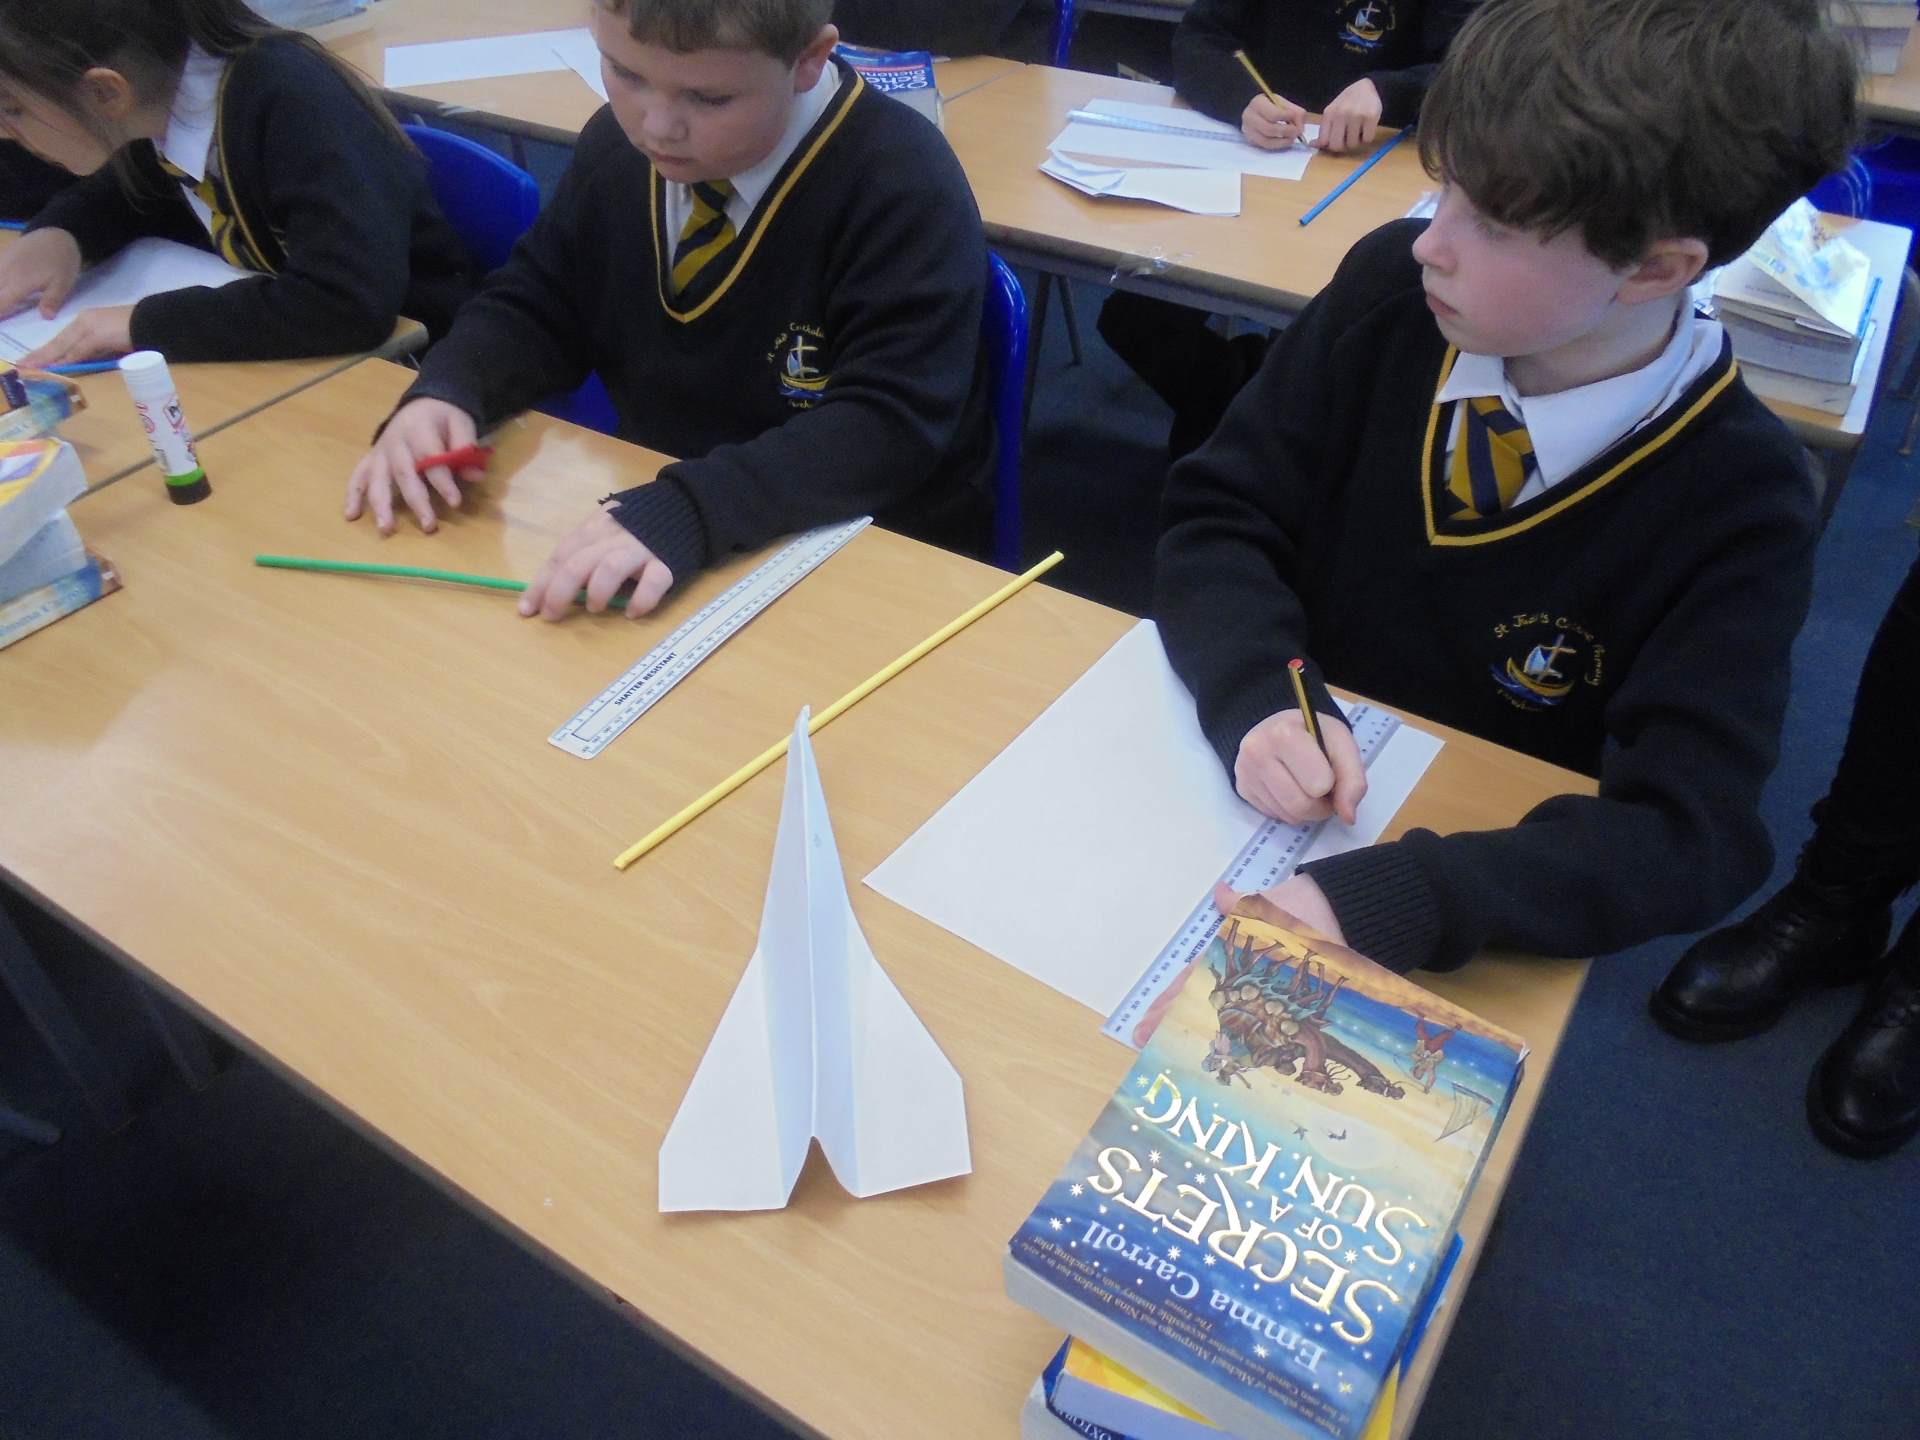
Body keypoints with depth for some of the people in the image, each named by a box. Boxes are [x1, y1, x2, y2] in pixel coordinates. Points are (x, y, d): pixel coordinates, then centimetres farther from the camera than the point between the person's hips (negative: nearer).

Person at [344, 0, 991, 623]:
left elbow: (893, 422, -24)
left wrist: (690, 509, -35)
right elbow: (535, 304, 9)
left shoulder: (904, 180, -17)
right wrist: (441, 394, -10)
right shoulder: (617, 145, 0)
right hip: (647, 520, 5)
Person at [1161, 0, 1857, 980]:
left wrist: (1376, 901, -38)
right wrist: (1259, 700, -27)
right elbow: (1219, 517, -7)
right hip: (1278, 812, 1)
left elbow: (1687, 835, -23)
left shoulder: (1736, 502, -17)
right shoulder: (1392, 287, -11)